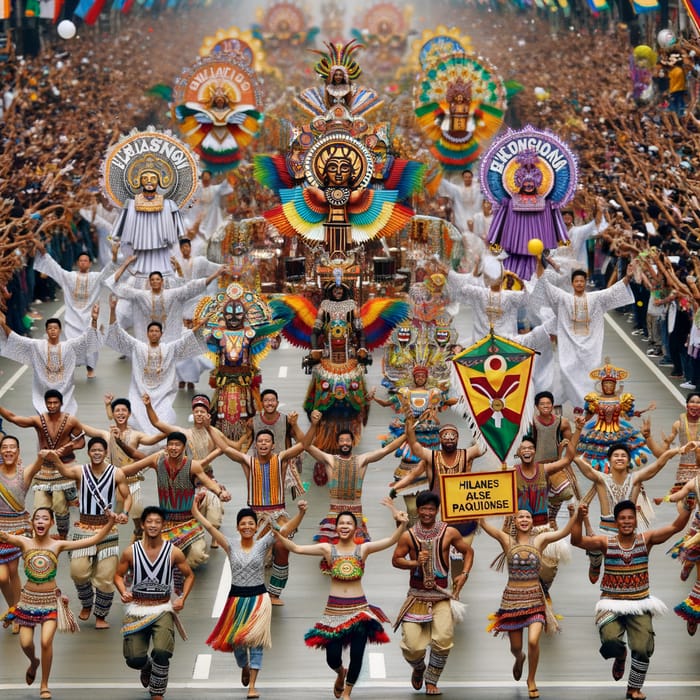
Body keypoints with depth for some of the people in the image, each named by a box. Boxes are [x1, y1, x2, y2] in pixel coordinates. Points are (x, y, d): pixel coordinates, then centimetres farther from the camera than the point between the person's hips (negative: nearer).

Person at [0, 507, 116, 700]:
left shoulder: (58, 545, -4)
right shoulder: (24, 542, -4)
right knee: (25, 643, 1)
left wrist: (110, 522, -19)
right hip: (29, 598, 1)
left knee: (46, 641, -14)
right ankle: (33, 662, 39)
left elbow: (95, 539, -7)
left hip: (51, 600, -1)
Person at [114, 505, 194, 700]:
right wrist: (123, 592, -8)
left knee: (162, 653, -22)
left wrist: (182, 598, -3)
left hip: (163, 609, -1)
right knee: (134, 660, -4)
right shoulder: (131, 552, -1)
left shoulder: (174, 552, -2)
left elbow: (189, 575, 11)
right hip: (136, 609, 1)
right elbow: (119, 575, 11)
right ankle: (147, 667, 36)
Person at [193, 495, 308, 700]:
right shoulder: (231, 546, -1)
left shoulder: (263, 544, -5)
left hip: (259, 598, -2)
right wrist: (196, 512, -14)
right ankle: (244, 667, 44)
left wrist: (301, 513, -29)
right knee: (236, 640, 12)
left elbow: (286, 529, -16)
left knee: (256, 641, -5)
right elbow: (209, 527, -7)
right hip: (236, 598, 2)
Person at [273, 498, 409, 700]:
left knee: (357, 654, 2)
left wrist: (402, 524, -32)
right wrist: (279, 537, -23)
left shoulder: (363, 548, -3)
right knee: (333, 657, 1)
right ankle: (341, 673, 39)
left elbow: (392, 540, -14)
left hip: (359, 609, 0)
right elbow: (297, 548, -6)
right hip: (334, 610, 0)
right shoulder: (327, 549, -1)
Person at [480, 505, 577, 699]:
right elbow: (483, 523, -11)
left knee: (533, 641, -18)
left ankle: (531, 680, 7)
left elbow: (564, 531, -10)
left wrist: (573, 514, -24)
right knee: (516, 647, 10)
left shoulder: (539, 540, 1)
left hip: (535, 598, -1)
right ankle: (519, 658, 51)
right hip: (512, 598, 1)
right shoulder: (507, 540, 0)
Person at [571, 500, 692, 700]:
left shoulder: (646, 539, -2)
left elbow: (676, 526, -9)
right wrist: (579, 518, -34)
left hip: (639, 605, 2)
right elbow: (577, 541, -17)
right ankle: (620, 656, 18)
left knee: (642, 650, -4)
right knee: (610, 644, -22)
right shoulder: (606, 542, -5)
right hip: (611, 605, -1)